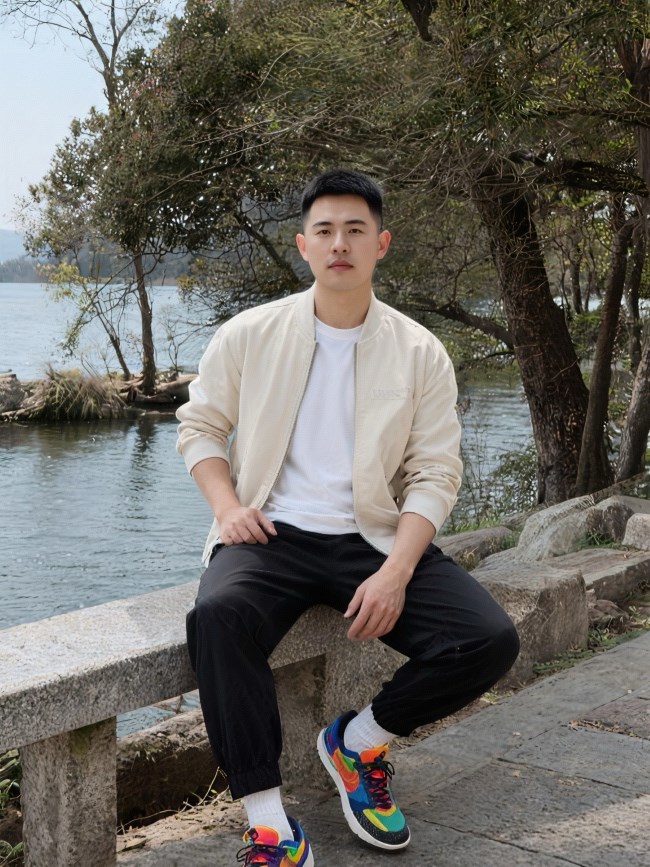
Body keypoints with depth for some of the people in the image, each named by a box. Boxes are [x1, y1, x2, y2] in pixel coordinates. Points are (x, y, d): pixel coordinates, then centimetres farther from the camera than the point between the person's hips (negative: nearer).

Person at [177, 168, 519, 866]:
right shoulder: (248, 334, 4)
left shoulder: (419, 353, 3)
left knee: (490, 641, -21)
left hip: (373, 538, 1)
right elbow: (199, 425, 12)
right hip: (270, 533, -1)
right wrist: (228, 506, -8)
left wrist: (396, 573, -15)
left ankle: (358, 742, 4)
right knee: (219, 614, -36)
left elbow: (434, 474, 1)